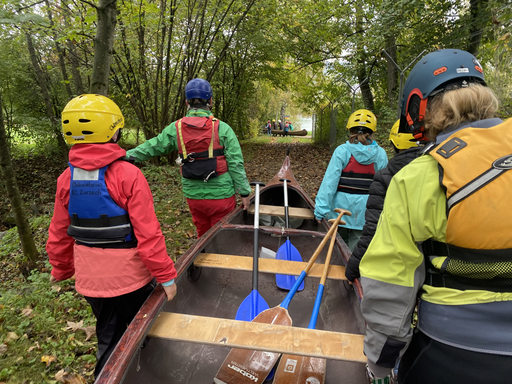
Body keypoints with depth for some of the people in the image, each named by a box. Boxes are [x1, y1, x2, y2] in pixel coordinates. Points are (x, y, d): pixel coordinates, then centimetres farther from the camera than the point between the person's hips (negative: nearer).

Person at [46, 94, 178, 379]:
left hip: (90, 279, 5)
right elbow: (148, 232, -22)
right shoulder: (128, 175, -21)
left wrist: (60, 269, 21)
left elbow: (59, 234, 5)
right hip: (129, 278, -5)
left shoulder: (67, 178, -4)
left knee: (108, 335, 25)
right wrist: (166, 275, -13)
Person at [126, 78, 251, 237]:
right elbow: (235, 164, -9)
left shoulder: (176, 129, -2)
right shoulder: (222, 129, -10)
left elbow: (151, 148, 7)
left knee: (203, 235, 21)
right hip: (220, 195, -3)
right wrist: (244, 192, -1)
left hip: (194, 196, 3)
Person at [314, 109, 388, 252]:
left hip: (342, 206, -1)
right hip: (365, 209, 1)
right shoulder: (381, 154, -2)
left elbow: (330, 181, -12)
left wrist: (321, 209, -9)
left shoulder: (342, 151, -9)